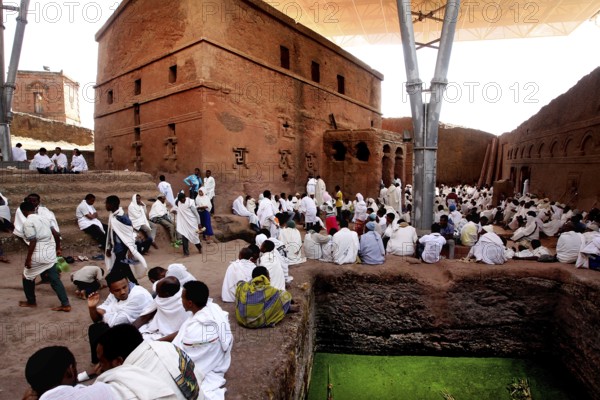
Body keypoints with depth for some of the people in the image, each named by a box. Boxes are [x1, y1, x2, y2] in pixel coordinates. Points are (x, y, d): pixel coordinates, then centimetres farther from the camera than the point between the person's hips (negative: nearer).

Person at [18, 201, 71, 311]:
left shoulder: (28, 222, -11)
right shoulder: (43, 219, 12)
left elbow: (33, 242, -18)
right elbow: (56, 235, 17)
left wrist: (28, 259, -13)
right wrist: (57, 247, 31)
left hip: (38, 255, -6)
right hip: (50, 254, 6)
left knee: (28, 277, 20)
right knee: (55, 279, 7)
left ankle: (31, 301, 34)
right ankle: (66, 305, 3)